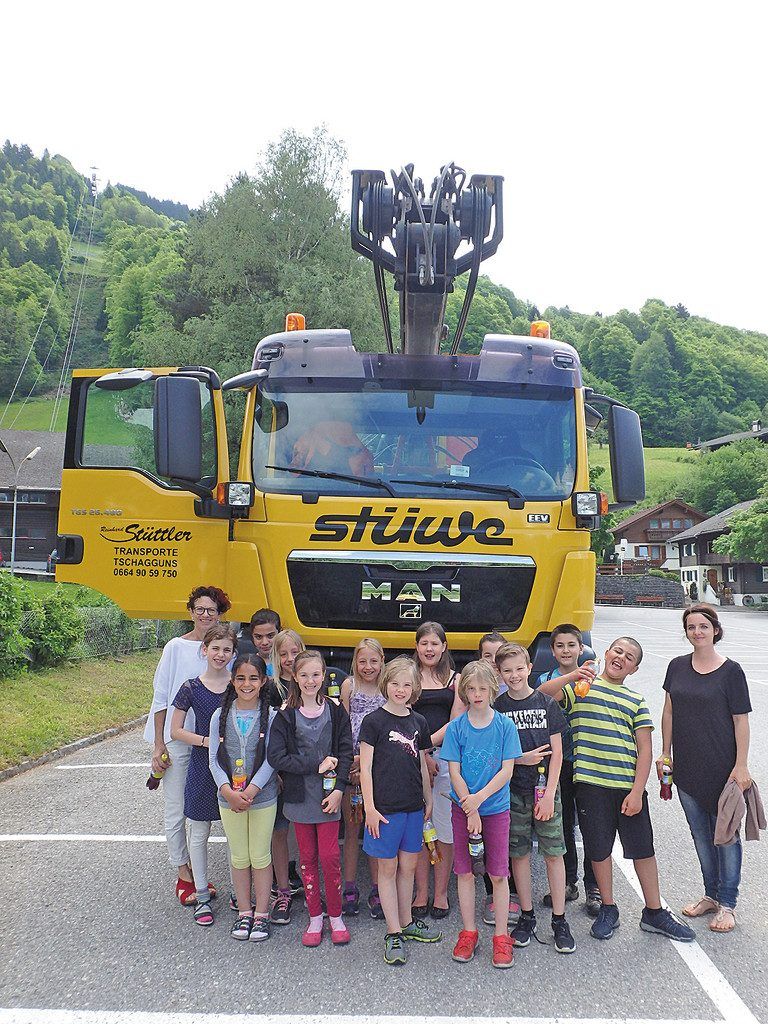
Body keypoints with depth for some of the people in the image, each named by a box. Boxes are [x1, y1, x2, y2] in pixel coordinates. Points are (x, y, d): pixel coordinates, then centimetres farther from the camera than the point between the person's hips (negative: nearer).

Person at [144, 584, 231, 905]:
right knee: (176, 809, 4)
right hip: (177, 739, -2)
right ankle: (183, 875, 18)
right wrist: (158, 744, -5)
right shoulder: (176, 647, -4)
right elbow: (161, 697, -2)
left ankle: (196, 870, 26)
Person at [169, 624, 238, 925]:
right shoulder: (191, 688, -4)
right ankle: (202, 896, 23)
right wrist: (208, 741, -15)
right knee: (199, 834, 8)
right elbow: (176, 731, -2)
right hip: (202, 768, -1)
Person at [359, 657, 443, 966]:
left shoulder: (418, 722, 7)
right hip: (385, 807, -5)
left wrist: (428, 800, 15)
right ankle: (393, 934, 12)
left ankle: (407, 923, 29)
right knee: (388, 867, 4)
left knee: (408, 865, 14)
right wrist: (369, 807, -11)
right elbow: (365, 768, -8)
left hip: (413, 806, 5)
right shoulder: (374, 721, -8)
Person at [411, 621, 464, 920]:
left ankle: (441, 893, 14)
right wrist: (423, 755, -10)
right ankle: (421, 892, 15)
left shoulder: (455, 679, 9)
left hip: (446, 755, 0)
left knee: (445, 827, 1)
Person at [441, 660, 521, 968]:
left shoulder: (505, 726, -5)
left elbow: (506, 771, -8)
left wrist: (479, 798, -18)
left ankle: (501, 937, 16)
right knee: (465, 872, 8)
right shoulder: (456, 727, -4)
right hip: (462, 808, 1)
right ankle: (468, 932, 22)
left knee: (498, 874, 4)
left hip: (496, 808, -1)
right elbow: (454, 772, -5)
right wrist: (470, 811, -12)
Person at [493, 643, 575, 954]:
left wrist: (549, 794, -8)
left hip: (545, 789, 0)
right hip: (513, 791, 1)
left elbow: (556, 752, -1)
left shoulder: (547, 704, 0)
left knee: (553, 853, 1)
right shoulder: (497, 708, 1)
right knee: (518, 853, 7)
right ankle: (526, 916, 21)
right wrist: (520, 759, -13)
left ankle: (559, 921, 12)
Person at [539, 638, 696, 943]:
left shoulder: (636, 700, 9)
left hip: (630, 786, 2)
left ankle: (654, 912, 26)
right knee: (599, 849, 9)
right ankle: (608, 910, 27)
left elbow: (645, 749, 3)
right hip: (591, 784, -1)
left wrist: (637, 792, -7)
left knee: (643, 849, 9)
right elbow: (541, 695, -10)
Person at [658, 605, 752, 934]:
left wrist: (741, 765, -10)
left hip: (722, 768, -4)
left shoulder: (731, 671, -8)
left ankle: (727, 904, 18)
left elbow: (741, 721, -7)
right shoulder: (677, 667, 4)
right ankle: (711, 894, 30)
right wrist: (665, 754, 9)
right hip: (687, 768, 4)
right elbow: (669, 712, 11)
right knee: (700, 834, 15)